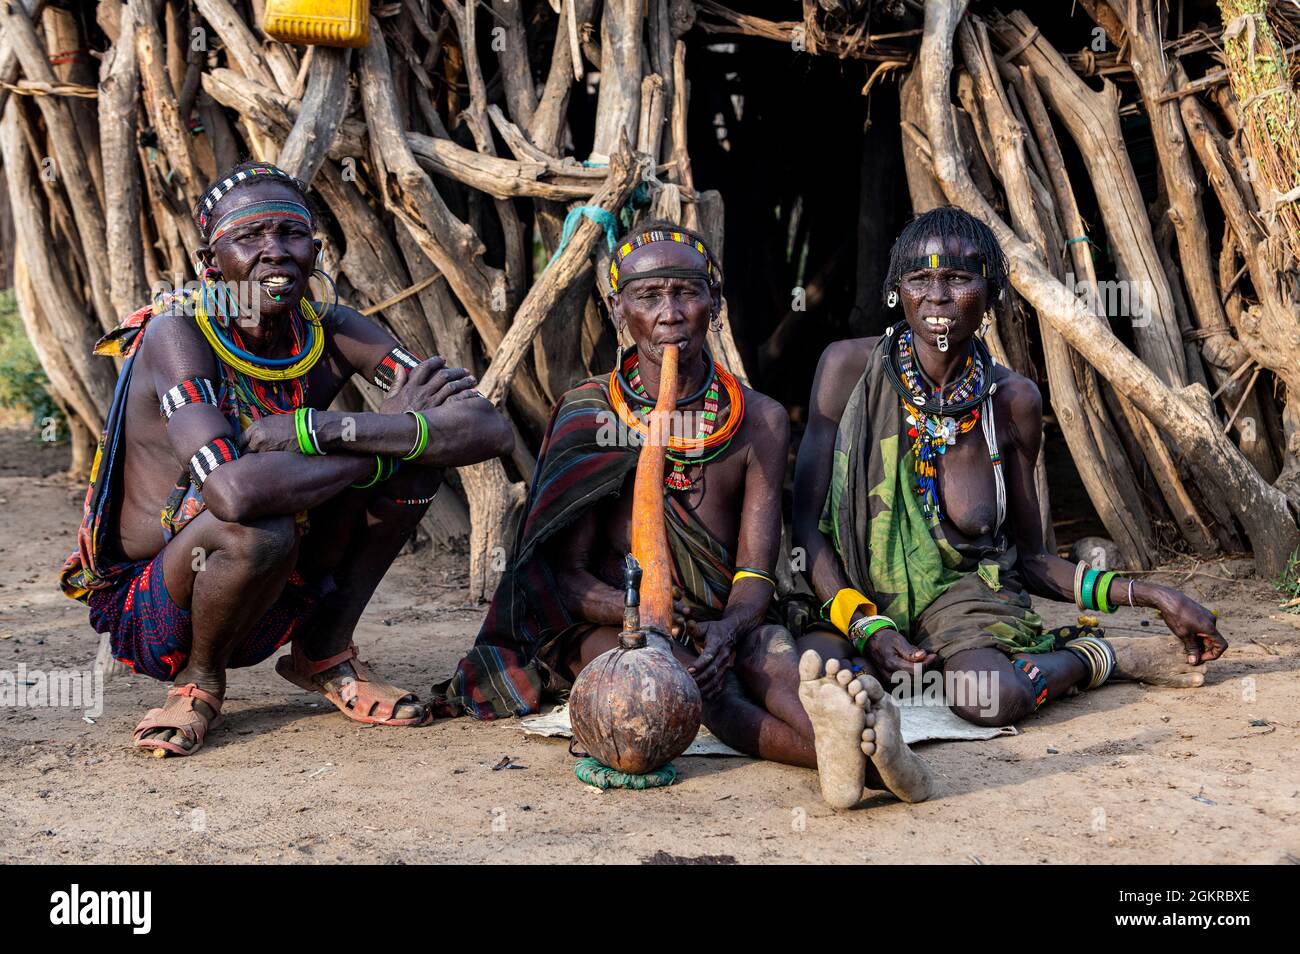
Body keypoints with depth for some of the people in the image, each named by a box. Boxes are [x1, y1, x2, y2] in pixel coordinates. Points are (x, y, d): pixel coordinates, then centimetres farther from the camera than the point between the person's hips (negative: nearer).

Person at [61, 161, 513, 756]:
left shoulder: (332, 334, -8)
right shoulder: (178, 336, -22)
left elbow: (489, 430, -22)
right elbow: (233, 491, -41)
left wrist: (318, 429, -31)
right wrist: (379, 442, -29)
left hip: (276, 595, 5)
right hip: (148, 611, -5)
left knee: (417, 446, -12)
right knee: (257, 530, -38)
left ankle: (324, 655, 4)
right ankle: (199, 680, -5)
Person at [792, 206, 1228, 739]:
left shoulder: (1012, 401, 0)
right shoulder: (849, 367, -6)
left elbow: (1029, 556, 11)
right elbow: (806, 520, -6)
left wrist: (1152, 597, 1)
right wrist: (866, 625, -20)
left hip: (963, 593, 0)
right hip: (853, 595, 1)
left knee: (992, 696, -35)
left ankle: (1094, 656, -3)